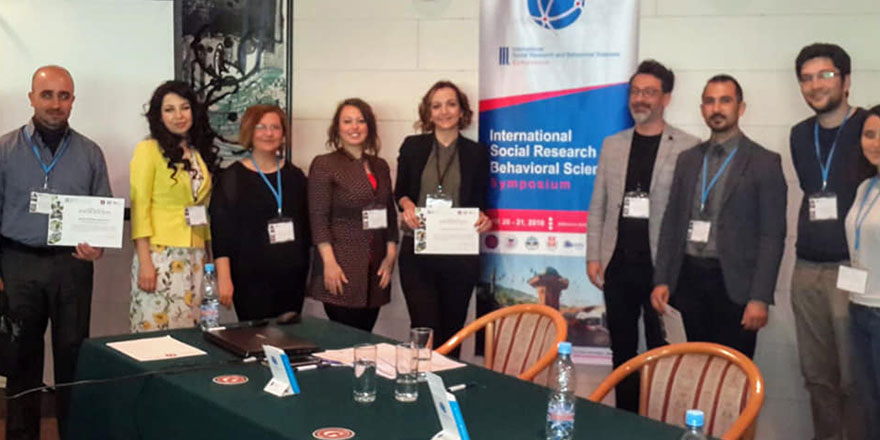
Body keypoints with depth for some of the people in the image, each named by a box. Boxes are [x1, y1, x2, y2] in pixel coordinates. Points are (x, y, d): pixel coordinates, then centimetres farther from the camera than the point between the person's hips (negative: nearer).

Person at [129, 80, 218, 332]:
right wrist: (144, 262, -15)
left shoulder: (201, 153, 14)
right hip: (160, 254, -5)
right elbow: (139, 207, -8)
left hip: (196, 256, 5)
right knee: (157, 333, -5)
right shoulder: (149, 149, -2)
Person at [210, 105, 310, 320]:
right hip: (251, 278, -4)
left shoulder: (295, 176, 11)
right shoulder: (232, 178, -2)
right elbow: (221, 231, -6)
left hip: (293, 277, 4)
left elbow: (307, 225, 15)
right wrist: (224, 278, -13)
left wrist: (309, 268, 13)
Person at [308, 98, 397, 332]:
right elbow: (318, 218, -8)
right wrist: (329, 263, -15)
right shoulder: (324, 165, -1)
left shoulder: (380, 166, 15)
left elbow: (390, 214, 17)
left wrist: (390, 257, 8)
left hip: (375, 269, 5)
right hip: (342, 268, -5)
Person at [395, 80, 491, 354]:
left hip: (461, 253, 1)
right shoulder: (412, 147, 6)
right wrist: (407, 205, -11)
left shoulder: (477, 153, 6)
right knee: (425, 328, -7)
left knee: (452, 329, 10)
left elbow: (480, 201, 9)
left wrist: (483, 218, -13)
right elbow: (400, 191, 12)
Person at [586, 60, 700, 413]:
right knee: (622, 350, 13)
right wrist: (593, 256, 4)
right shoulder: (612, 145, 9)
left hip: (662, 266, -4)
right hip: (618, 264, 4)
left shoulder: (688, 148, -4)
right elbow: (597, 206, 11)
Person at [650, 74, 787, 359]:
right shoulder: (688, 159, 13)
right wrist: (661, 280, 5)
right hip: (689, 278, 4)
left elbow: (773, 235, -6)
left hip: (733, 283, -4)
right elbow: (671, 222, 13)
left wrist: (760, 298, -13)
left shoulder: (764, 162, -2)